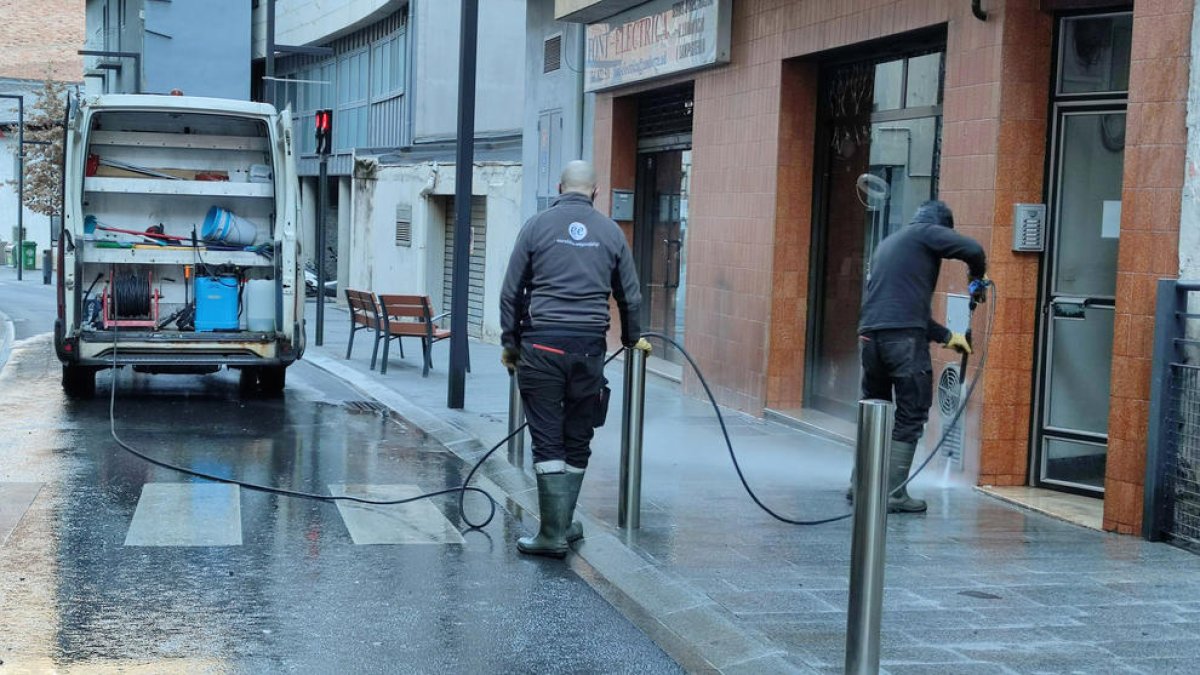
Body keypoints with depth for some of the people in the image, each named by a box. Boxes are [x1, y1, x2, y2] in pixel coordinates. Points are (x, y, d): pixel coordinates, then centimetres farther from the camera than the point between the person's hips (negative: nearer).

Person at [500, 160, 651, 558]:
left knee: (547, 441, -1)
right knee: (577, 442, 11)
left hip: (542, 345, -2)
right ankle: (563, 524, 18)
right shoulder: (611, 232, 8)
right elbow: (630, 297, 14)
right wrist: (633, 339, 31)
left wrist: (509, 342, 12)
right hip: (589, 347, 2)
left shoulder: (538, 226, 3)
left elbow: (511, 291, 3)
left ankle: (554, 533, -5)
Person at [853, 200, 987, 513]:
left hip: (870, 334, 7)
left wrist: (946, 336, 30)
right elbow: (973, 250, -9)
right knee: (911, 415, 1)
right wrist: (977, 276, 13)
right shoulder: (927, 233, 7)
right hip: (904, 335, -7)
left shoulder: (888, 243, 29)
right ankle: (894, 494, 0)